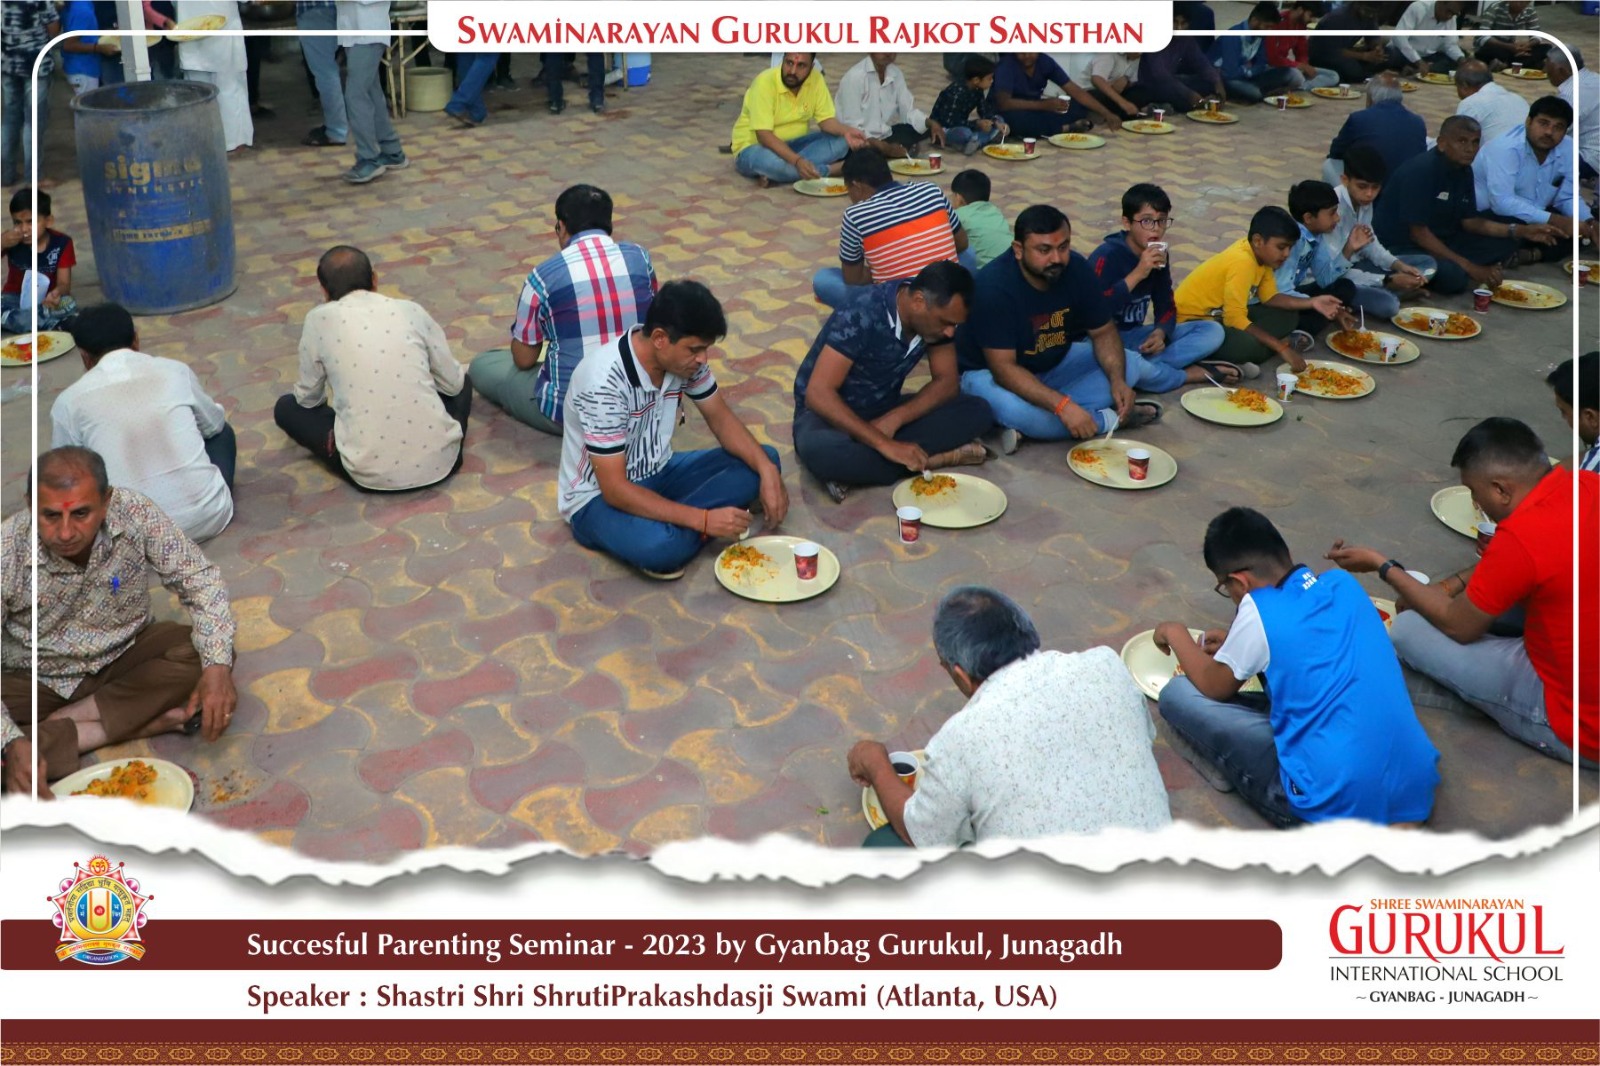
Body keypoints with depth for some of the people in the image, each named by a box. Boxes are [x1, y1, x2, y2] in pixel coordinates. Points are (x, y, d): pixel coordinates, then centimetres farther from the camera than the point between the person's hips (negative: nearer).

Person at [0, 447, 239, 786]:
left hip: (123, 657, 2)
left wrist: (217, 666, -30)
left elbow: (200, 579, -15)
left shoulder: (136, 514, -24)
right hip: (35, 680, -2)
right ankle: (151, 721, -23)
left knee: (205, 652, -25)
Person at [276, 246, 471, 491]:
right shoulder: (410, 310, 7)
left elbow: (308, 398, 14)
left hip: (372, 473, -2)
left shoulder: (319, 319, 3)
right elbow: (453, 383, 14)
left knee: (286, 407, 22)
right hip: (439, 461, 2)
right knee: (461, 381, 32)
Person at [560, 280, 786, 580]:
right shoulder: (604, 382, -31)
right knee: (658, 547, -40)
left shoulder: (683, 355, -11)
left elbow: (721, 418, 4)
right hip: (599, 498, -8)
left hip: (658, 475, 8)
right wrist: (704, 519, -33)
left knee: (765, 459, -6)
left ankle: (670, 524, -13)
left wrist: (767, 471, -14)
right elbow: (615, 489, -30)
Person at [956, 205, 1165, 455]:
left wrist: (1117, 380, -23)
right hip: (989, 372, -6)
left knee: (1128, 365, -9)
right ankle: (1108, 419, -16)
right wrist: (1063, 406, -42)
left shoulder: (1076, 269, -13)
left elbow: (1103, 332, -3)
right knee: (1011, 407, -39)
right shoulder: (994, 286, -29)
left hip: (1055, 364, 6)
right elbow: (1003, 368, -33)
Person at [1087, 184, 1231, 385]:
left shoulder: (1159, 256, 5)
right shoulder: (1106, 256, -17)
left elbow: (1166, 305, 9)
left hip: (1135, 337, 7)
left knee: (1213, 331, -5)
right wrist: (1137, 274, -30)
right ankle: (1188, 374, -26)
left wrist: (1160, 332, -14)